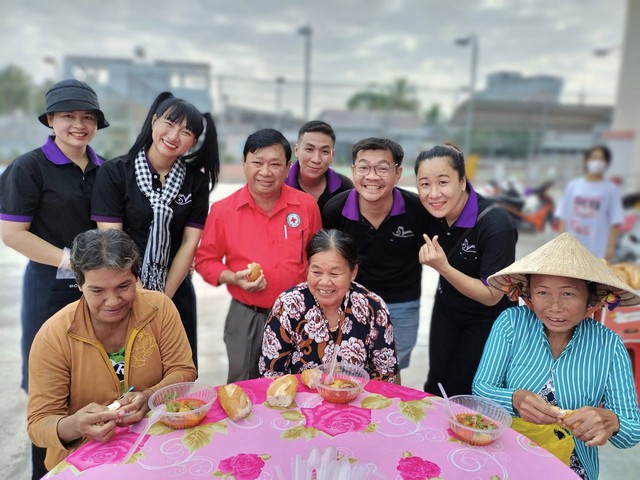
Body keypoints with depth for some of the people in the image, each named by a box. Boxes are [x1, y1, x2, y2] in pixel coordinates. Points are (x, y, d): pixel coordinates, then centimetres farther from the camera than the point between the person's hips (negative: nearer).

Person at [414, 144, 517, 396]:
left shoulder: (496, 226, -31)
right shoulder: (433, 212, -15)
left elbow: (492, 296, -24)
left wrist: (443, 268, -35)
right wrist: (428, 254, -14)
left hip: (487, 320, -4)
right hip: (446, 309, 5)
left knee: (461, 392, 3)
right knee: (435, 385, 11)